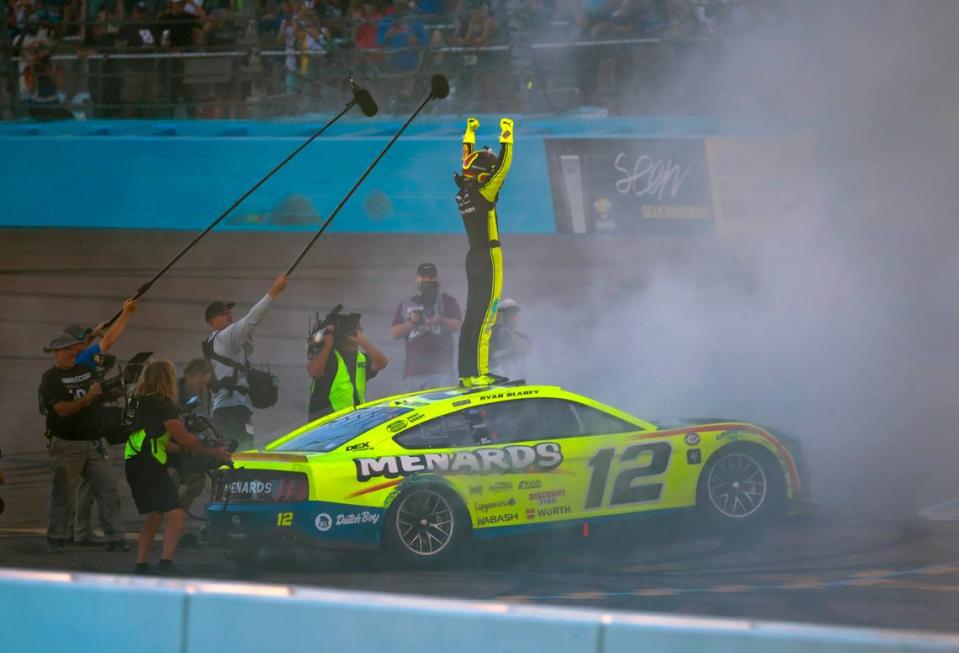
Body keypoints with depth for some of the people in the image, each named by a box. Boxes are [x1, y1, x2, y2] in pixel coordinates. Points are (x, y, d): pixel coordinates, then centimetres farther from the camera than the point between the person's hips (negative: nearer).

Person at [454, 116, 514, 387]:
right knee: (484, 317, -9)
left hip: (474, 258, 9)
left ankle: (467, 371, 12)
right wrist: (507, 137, -7)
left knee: (473, 315, 11)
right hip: (488, 259, -9)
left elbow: (467, 162, 21)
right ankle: (477, 373, -12)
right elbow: (503, 166, -15)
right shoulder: (483, 193, -15)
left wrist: (470, 134, 28)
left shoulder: (463, 193, 6)